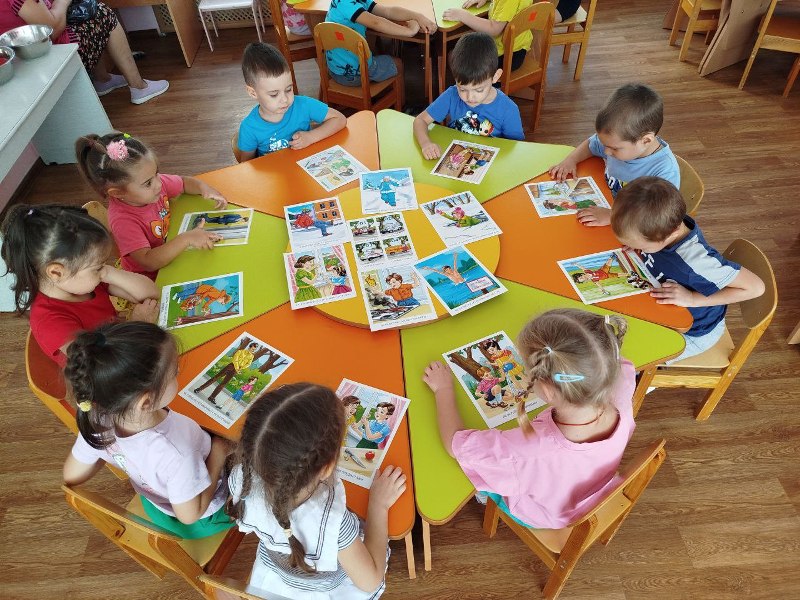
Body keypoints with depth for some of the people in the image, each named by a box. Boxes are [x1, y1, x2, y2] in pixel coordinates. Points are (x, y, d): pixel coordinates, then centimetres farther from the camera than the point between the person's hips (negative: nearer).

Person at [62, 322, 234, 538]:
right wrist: (217, 454, -21)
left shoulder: (97, 421, -29)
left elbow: (72, 476, -8)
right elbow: (190, 515, -27)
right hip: (205, 518, -5)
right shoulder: (176, 452, -46)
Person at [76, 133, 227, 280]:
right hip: (149, 278, -8)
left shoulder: (154, 182, -12)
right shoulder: (122, 220, -31)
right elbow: (149, 262, -38)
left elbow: (185, 182, 8)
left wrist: (204, 188, -15)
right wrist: (186, 239, -47)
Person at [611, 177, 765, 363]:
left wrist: (694, 299, -35)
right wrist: (611, 216, -20)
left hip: (692, 333, -6)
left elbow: (756, 287, -34)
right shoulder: (665, 224, -26)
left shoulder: (695, 262, -45)